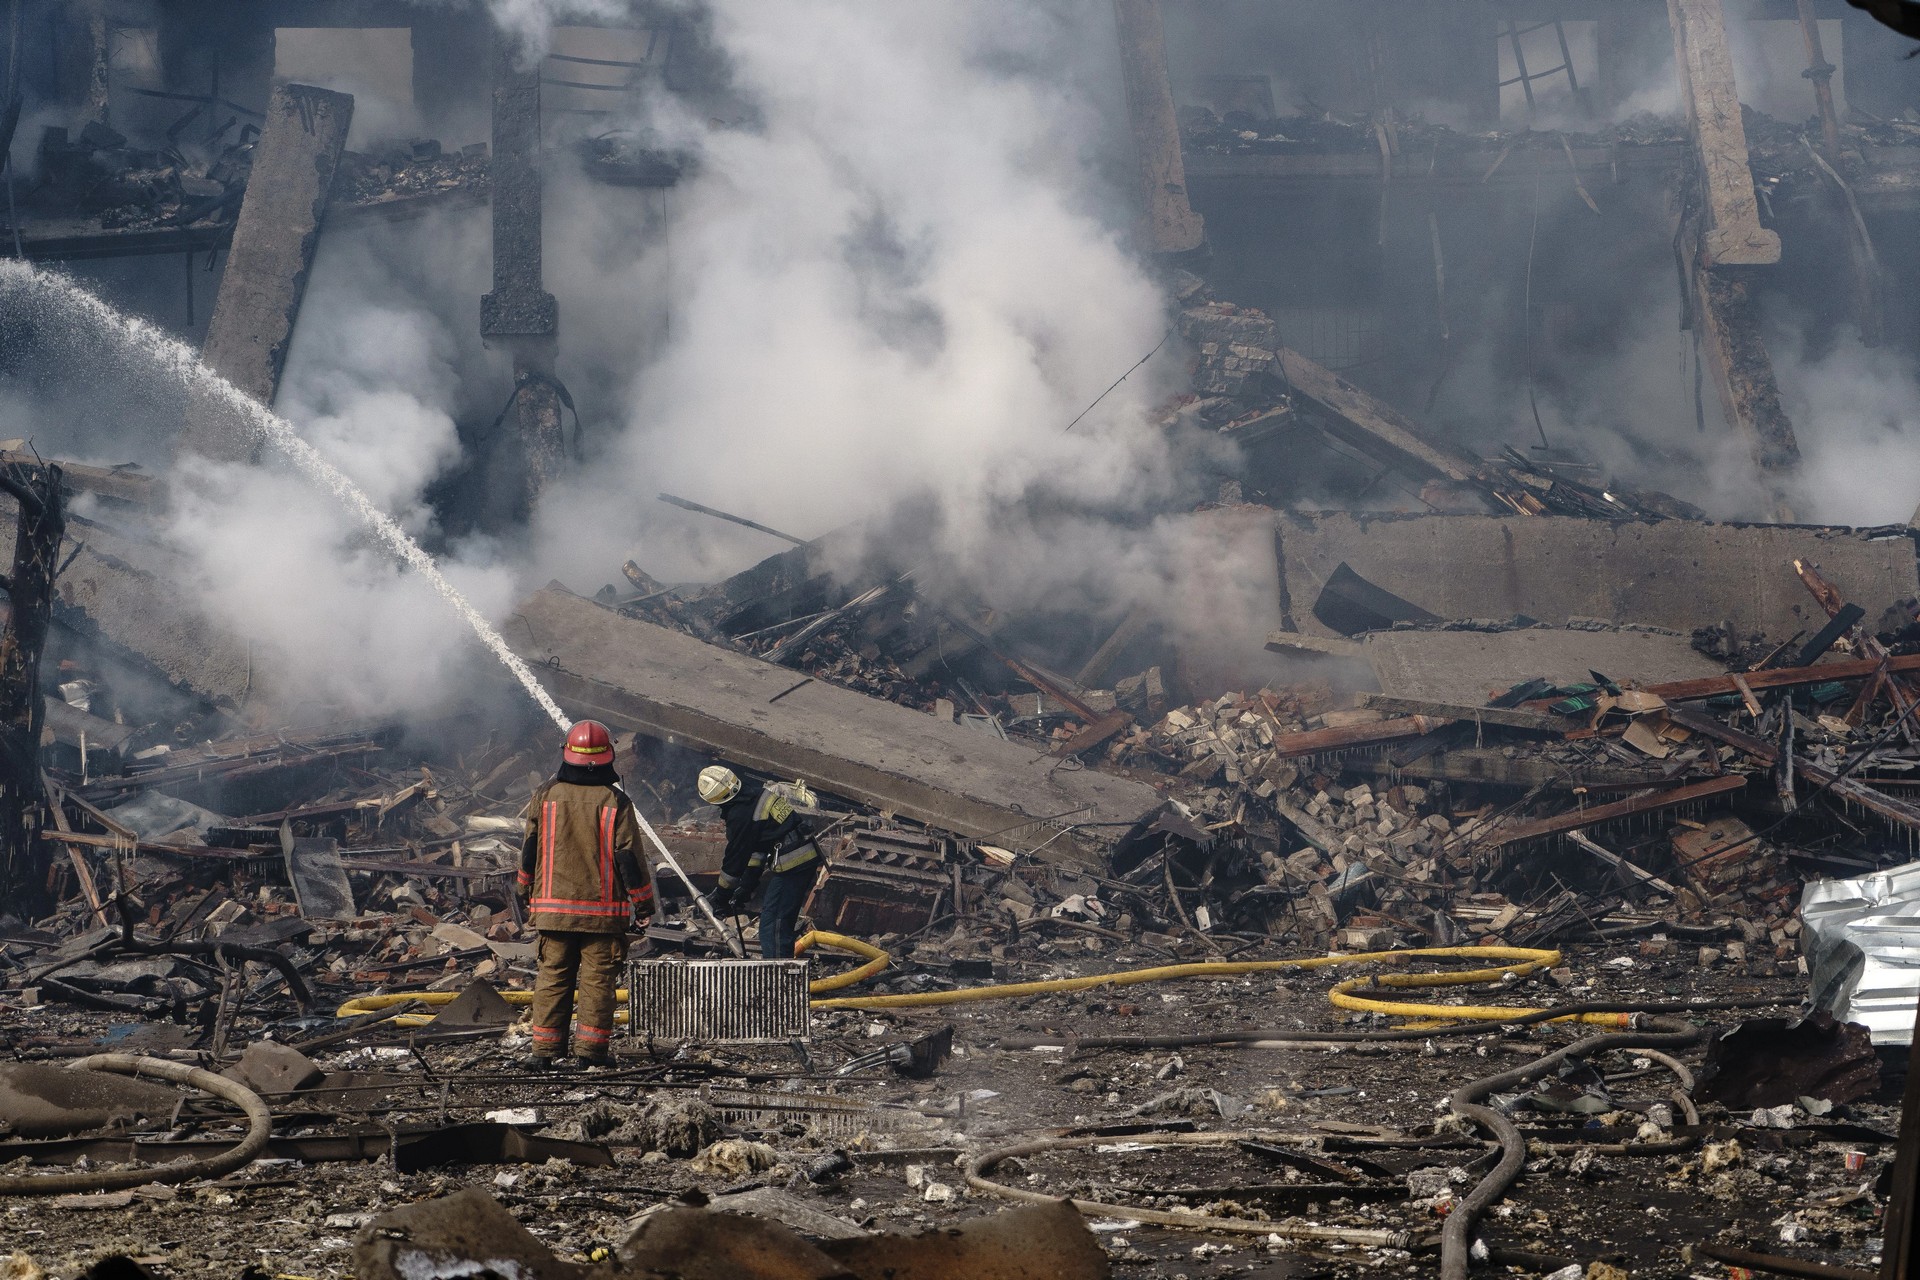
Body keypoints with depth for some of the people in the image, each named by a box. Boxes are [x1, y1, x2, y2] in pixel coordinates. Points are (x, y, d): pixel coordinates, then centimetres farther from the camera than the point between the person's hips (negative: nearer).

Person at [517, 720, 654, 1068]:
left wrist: (527, 895, 20)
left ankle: (544, 1049, 4)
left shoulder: (544, 796, -1)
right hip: (603, 909, -2)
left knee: (553, 976, 7)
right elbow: (629, 856, -5)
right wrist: (643, 904, 4)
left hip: (553, 906, 2)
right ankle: (590, 1046, 4)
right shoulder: (615, 802, -8)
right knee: (598, 978, 5)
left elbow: (529, 851, 6)